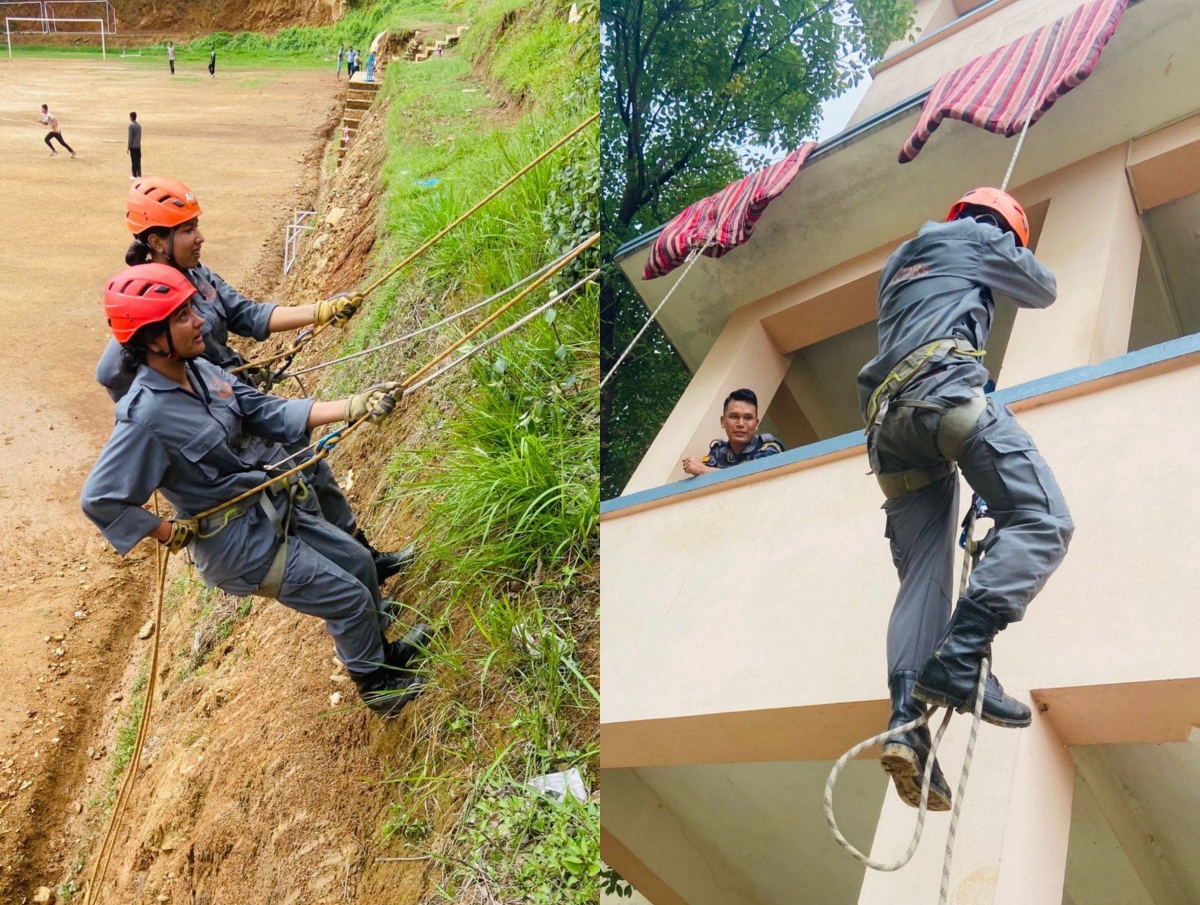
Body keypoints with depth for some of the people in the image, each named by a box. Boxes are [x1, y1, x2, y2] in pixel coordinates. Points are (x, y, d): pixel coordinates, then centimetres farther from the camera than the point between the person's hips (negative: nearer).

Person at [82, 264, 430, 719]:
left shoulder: (200, 370, -5)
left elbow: (270, 412, -2)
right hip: (241, 542, -8)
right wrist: (172, 533, -17)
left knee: (358, 564, 21)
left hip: (276, 507, 8)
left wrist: (356, 406, -9)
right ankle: (376, 687, 29)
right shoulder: (145, 417, -28)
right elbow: (100, 499, -23)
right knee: (350, 598, 3)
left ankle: (382, 653, 45)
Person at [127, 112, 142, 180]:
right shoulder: (139, 125, 8)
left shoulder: (131, 126, -12)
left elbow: (130, 137, -13)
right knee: (138, 161, 8)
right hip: (138, 146, 6)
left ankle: (135, 176, 3)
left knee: (133, 161, 0)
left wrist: (128, 147, -7)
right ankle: (139, 175, 7)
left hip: (133, 146, -6)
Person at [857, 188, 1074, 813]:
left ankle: (906, 719, -22)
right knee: (1041, 520, -13)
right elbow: (1044, 291, 32)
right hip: (944, 387, -7)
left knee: (922, 574, -3)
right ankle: (958, 657, -31)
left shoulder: (897, 263, 38)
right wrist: (1017, 260, 54)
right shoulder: (977, 237, 20)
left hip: (887, 419, 7)